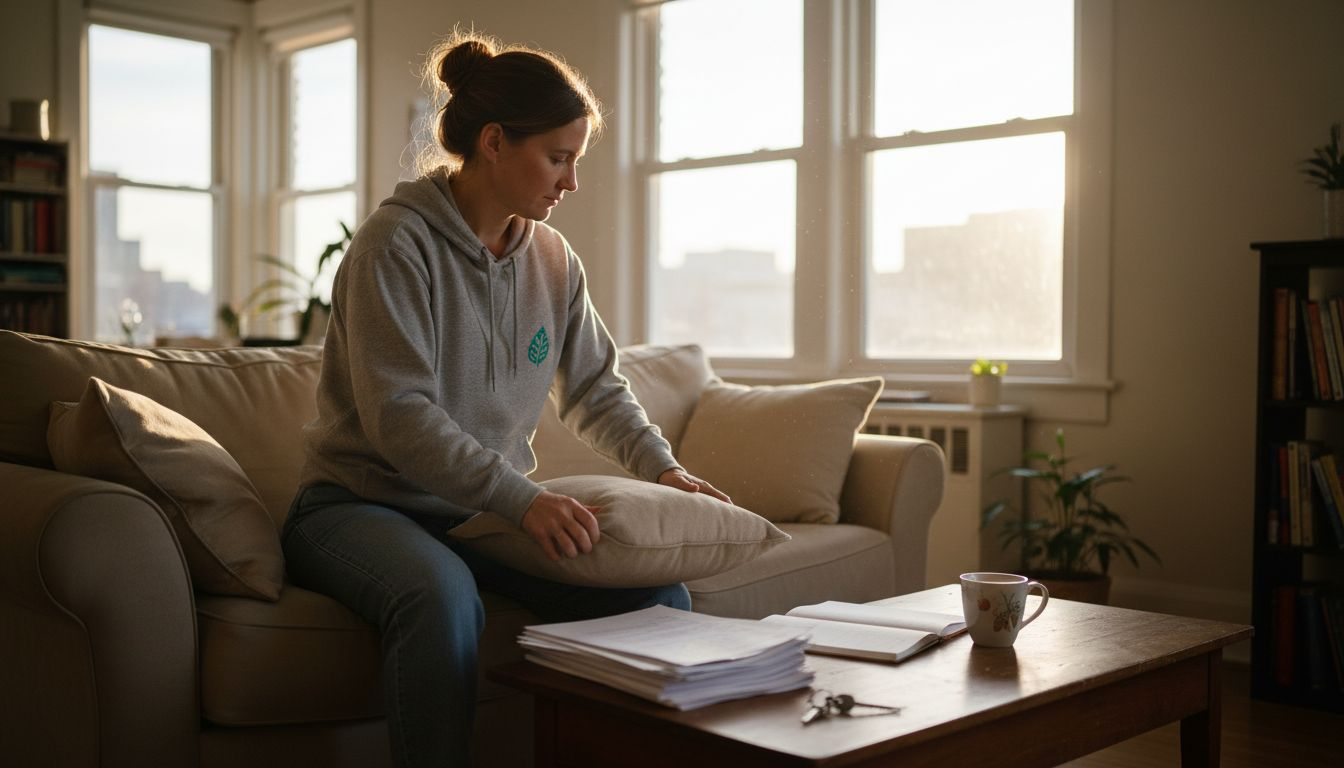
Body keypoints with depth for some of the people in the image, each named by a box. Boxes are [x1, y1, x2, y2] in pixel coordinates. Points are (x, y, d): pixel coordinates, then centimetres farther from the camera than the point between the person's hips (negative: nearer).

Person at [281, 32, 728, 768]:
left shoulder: (552, 259, 5)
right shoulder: (397, 243, -15)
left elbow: (597, 390, 12)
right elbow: (399, 416, -23)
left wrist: (663, 469, -6)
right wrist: (523, 498, -33)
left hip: (493, 509, 6)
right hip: (364, 503, -5)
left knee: (654, 589, -15)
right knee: (442, 597, -39)